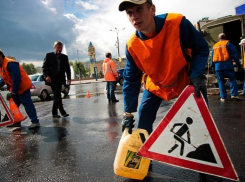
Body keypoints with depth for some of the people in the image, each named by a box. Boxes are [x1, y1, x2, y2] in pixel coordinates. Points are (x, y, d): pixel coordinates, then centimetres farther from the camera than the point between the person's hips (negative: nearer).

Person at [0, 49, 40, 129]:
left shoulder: (10, 64, -21)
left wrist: (13, 92, -24)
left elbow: (16, 78, -26)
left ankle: (35, 122, -4)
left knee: (28, 104, -9)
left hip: (22, 87, -10)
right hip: (15, 89, 11)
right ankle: (16, 122, 27)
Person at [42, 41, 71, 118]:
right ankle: (62, 111, -9)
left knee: (57, 95, 8)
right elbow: (44, 67, 1)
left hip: (60, 79, 4)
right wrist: (46, 76, -14)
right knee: (57, 95, -13)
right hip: (52, 79, -4)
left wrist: (69, 78, -2)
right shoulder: (49, 55, 4)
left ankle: (54, 113, 16)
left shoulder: (65, 57, 12)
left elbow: (67, 69, 11)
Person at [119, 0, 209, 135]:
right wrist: (128, 112, -10)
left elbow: (201, 48, -14)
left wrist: (197, 76, -29)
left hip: (186, 79, -1)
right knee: (143, 121, 0)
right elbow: (131, 80, -11)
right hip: (156, 85, 2)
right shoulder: (132, 46, -21)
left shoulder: (177, 23, -30)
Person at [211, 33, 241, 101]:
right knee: (232, 79, 4)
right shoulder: (228, 43, 6)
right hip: (227, 65, -3)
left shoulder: (214, 46, 18)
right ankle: (234, 94, -8)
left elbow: (212, 57, 19)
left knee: (221, 81, 6)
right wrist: (237, 63, 4)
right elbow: (235, 53, 0)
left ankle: (223, 97, 5)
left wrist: (212, 65, 26)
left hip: (217, 66, 3)